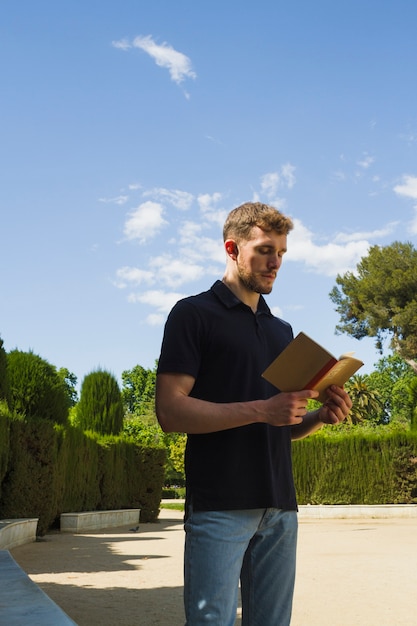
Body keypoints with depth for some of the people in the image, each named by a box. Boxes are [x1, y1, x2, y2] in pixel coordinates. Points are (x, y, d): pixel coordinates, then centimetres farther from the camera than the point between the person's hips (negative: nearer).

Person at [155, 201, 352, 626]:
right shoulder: (194, 314, -1)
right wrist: (261, 410, -19)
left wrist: (319, 416, 1)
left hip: (279, 507, 6)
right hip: (219, 506, -6)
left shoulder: (281, 330, 19)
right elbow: (170, 411, -11)